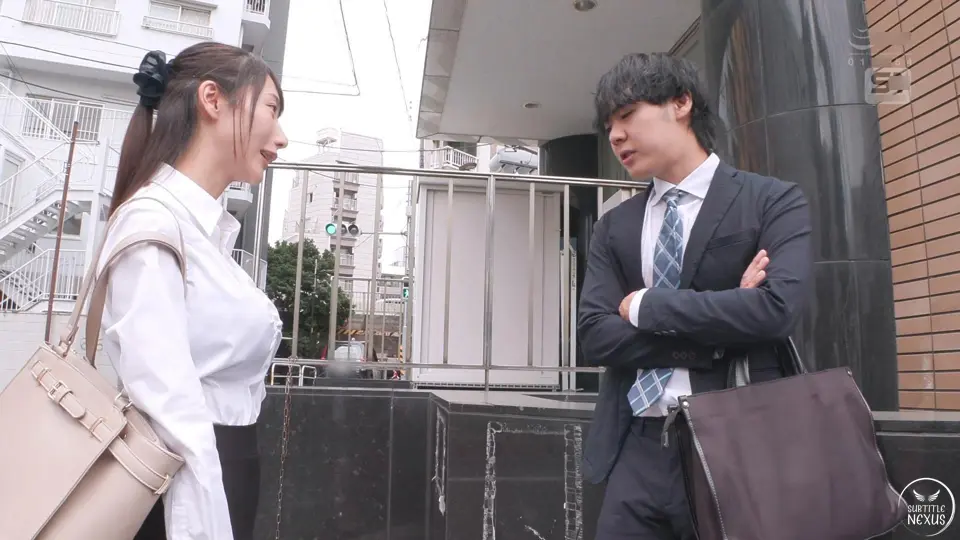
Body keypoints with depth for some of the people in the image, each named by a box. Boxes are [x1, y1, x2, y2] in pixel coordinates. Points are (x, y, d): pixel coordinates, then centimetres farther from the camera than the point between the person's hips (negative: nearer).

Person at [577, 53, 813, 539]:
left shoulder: (773, 201, -2)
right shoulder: (614, 227, 8)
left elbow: (779, 308, -18)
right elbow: (594, 335, -2)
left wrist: (646, 306, -10)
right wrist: (717, 337, -12)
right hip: (638, 452, 3)